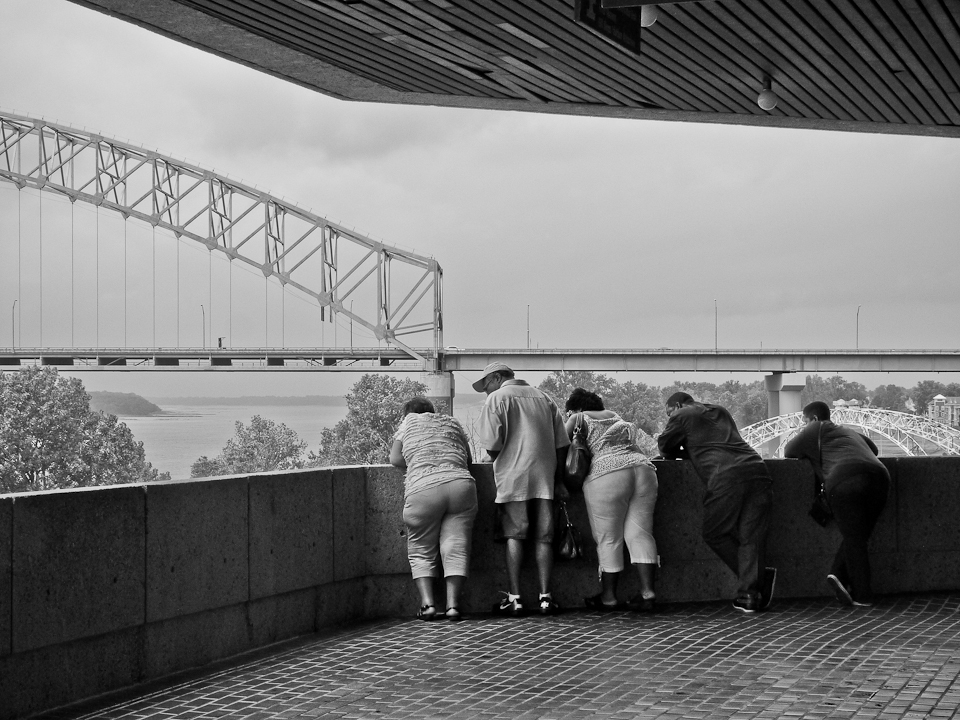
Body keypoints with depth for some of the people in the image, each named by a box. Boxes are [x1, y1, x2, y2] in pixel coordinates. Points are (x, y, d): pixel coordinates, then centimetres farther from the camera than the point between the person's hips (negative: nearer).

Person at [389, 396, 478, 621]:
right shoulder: (452, 422, 27)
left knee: (421, 551, 10)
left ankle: (427, 603, -3)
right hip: (461, 484, 2)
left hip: (422, 488, -2)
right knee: (456, 548, 5)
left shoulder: (409, 421, 20)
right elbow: (468, 461, 26)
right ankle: (453, 604, -5)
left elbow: (395, 459, 17)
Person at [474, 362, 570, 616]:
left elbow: (492, 444, -9)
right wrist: (559, 479, 16)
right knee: (543, 537, 5)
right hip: (545, 477, 4)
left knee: (514, 536, 0)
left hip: (513, 478, -4)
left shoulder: (497, 398, 1)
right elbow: (562, 444, 13)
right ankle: (545, 597, 2)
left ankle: (514, 597, -2)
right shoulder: (543, 398, 18)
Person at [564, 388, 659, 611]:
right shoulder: (613, 415, 29)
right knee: (639, 532, 6)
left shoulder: (578, 419, 12)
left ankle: (608, 596, 9)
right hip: (643, 468, 5)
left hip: (607, 473, -5)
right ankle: (647, 592, -1)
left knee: (609, 538, 2)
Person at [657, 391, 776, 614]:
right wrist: (690, 450, 41)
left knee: (715, 533, 7)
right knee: (751, 536, 3)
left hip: (726, 476, -6)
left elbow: (665, 448, 22)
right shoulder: (720, 412, 34)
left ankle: (759, 578, -3)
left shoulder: (681, 415, 14)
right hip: (757, 471, 6)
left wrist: (680, 452, 42)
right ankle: (750, 594, -8)